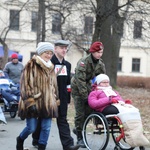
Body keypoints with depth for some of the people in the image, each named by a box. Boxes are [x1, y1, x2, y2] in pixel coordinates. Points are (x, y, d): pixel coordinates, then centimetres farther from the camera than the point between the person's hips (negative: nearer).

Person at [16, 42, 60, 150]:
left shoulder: (51, 68, 14)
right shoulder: (31, 65, -6)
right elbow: (25, 83, -11)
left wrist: (56, 99, 17)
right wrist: (29, 100, -17)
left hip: (48, 102, 6)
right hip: (33, 102, -6)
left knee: (46, 128, 2)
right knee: (31, 128, 0)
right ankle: (20, 140, 30)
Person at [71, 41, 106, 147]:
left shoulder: (100, 63, -1)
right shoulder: (83, 62, -22)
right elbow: (80, 80, -26)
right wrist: (85, 96, -27)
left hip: (88, 88, 6)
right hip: (77, 88, -6)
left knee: (89, 110, 0)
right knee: (80, 113, -8)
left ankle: (78, 129, 24)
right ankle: (80, 138, 3)